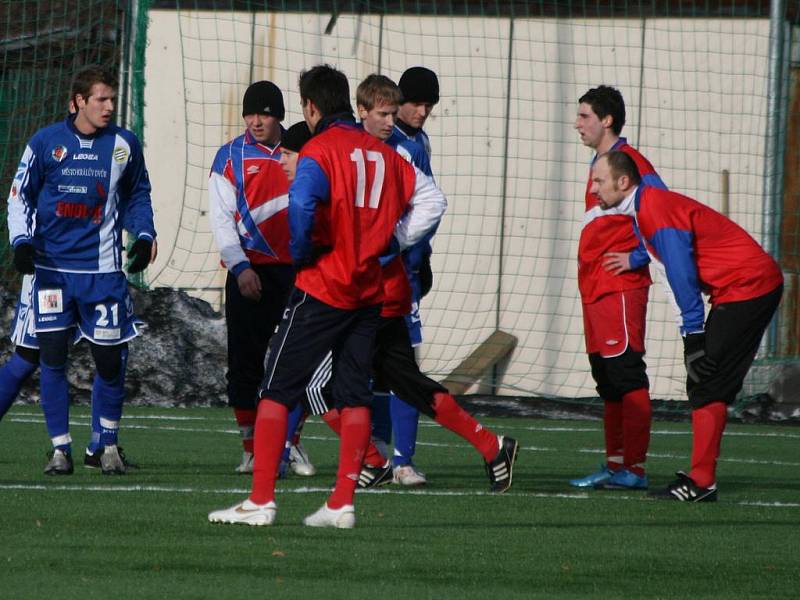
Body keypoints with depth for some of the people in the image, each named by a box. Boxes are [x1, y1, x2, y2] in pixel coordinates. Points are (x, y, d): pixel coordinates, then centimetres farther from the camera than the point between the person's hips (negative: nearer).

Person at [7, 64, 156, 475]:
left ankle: (109, 444, 19)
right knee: (52, 356, -5)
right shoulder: (45, 142, 0)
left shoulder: (124, 145, 4)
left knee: (110, 359, 0)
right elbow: (20, 195, 8)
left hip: (102, 270, 1)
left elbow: (138, 194, 18)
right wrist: (22, 241, -5)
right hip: (51, 267, -1)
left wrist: (143, 236, 4)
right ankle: (61, 449, 3)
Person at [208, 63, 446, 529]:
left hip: (322, 287, -6)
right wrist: (389, 243, 12)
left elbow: (301, 205, -27)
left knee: (276, 390, -1)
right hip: (369, 291, 6)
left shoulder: (320, 151, -11)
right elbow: (431, 200, 16)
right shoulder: (383, 154, 11)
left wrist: (301, 255, -10)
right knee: (355, 395, 10)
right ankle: (343, 504, 6)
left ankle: (261, 501, -5)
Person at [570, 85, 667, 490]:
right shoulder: (600, 164, 18)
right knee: (608, 381, 11)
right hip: (594, 288, 10)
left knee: (627, 377, -9)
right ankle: (615, 466, 15)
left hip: (620, 287, -10)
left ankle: (634, 469, -10)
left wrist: (636, 258, -14)